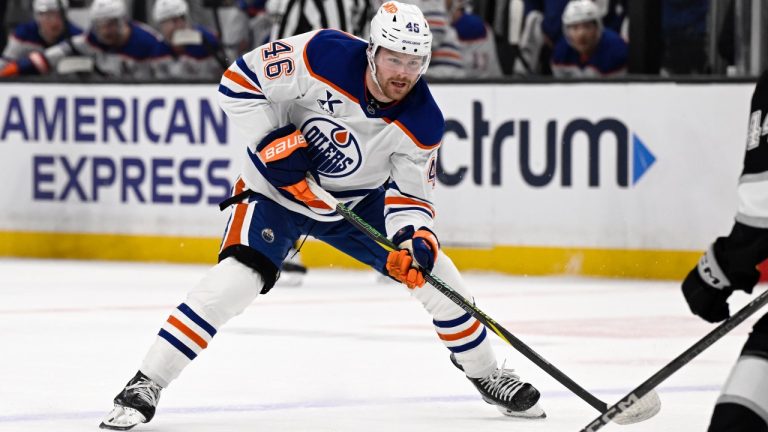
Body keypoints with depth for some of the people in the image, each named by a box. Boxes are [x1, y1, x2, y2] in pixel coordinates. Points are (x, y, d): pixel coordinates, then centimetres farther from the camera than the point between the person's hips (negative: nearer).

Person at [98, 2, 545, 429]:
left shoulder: (422, 123, -20)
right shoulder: (323, 55, -30)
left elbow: (410, 196, -13)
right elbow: (239, 81, -21)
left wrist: (416, 240, -33)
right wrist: (273, 142, -26)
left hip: (360, 200, 4)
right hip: (277, 187, -4)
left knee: (434, 273, -2)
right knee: (235, 279, -25)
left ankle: (488, 375, 22)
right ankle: (145, 385, -19)